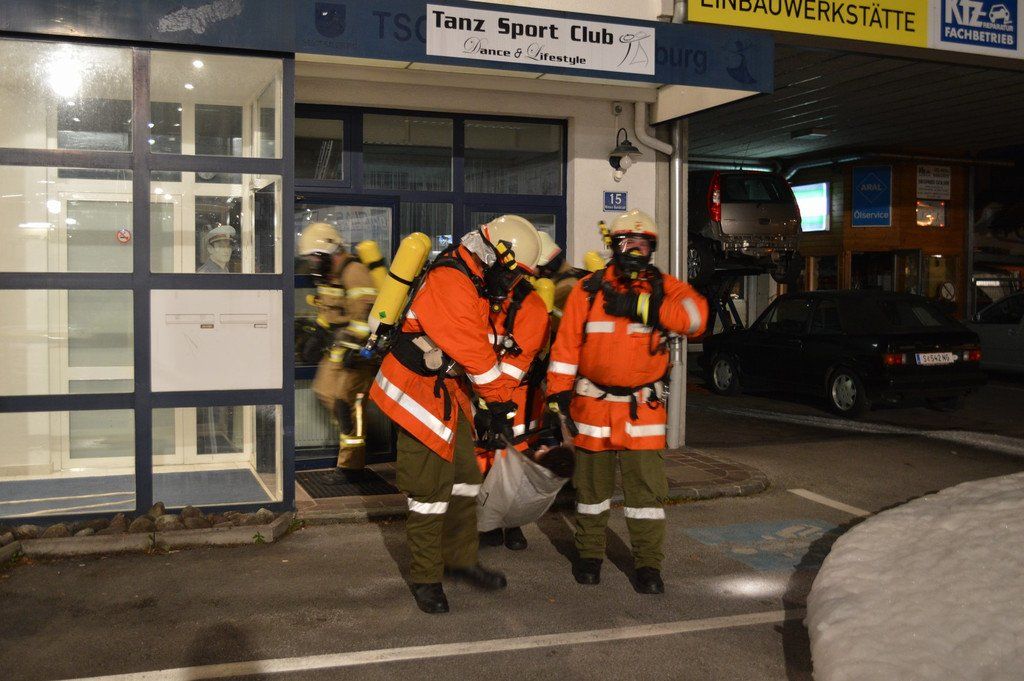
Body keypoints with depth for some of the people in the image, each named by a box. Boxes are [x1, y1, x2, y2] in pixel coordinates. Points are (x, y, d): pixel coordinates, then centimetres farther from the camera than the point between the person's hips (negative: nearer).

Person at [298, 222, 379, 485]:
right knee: (325, 391, 13)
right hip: (338, 345, 10)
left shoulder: (354, 272, -17)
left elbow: (365, 312, -25)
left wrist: (353, 346, -28)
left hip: (358, 347, -10)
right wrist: (318, 339, 26)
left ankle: (351, 466, -3)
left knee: (346, 401, -9)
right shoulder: (327, 277, 15)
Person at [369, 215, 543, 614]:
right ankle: (425, 578, 10)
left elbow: (478, 347, 12)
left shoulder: (477, 284, 8)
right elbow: (474, 353, -24)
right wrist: (500, 403, -16)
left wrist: (485, 409, 10)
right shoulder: (450, 282, -24)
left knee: (464, 476, 14)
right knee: (430, 487, -4)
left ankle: (460, 560, 29)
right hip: (417, 391, -10)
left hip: (448, 390, 10)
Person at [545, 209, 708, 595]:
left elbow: (695, 314, -21)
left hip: (643, 408, 0)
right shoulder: (588, 290, 0)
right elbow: (566, 346, 1)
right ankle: (589, 555, 29)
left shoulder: (664, 288, 1)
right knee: (592, 483, 12)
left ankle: (648, 564, 14)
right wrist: (557, 396, -2)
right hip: (593, 404, 0)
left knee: (647, 485, 1)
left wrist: (640, 307, -27)